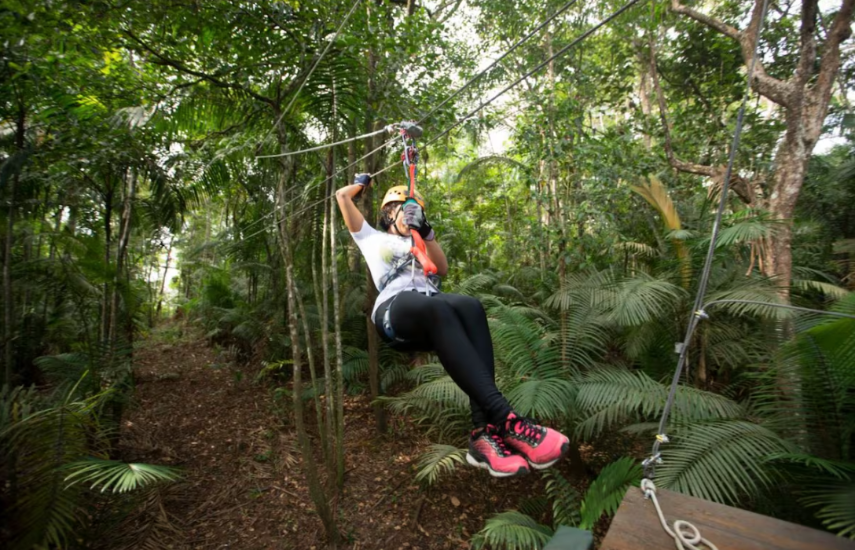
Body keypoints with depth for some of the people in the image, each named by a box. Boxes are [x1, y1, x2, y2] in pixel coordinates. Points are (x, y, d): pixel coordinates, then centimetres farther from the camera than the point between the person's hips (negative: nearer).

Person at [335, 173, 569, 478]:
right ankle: (505, 419, -48)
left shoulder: (416, 243, 39)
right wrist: (362, 183, 48)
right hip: (395, 309, -4)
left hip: (430, 309, 4)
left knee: (470, 307, -34)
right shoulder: (370, 236, 30)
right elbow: (342, 196, 29)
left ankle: (485, 432, -44)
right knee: (435, 308, -41)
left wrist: (427, 233, 13)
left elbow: (442, 268, 21)